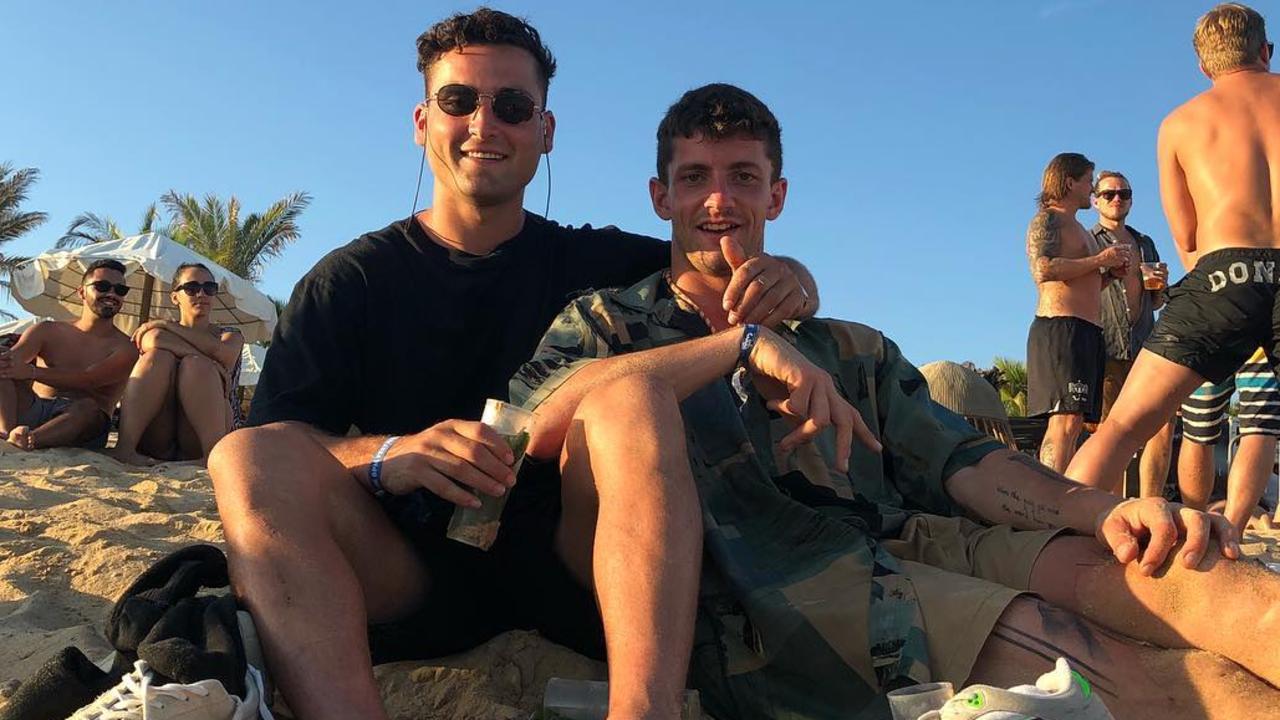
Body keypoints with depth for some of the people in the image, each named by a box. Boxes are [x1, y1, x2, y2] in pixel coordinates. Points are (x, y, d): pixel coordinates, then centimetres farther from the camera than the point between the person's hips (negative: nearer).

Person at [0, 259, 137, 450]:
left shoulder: (124, 349, 5)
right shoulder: (48, 331, 16)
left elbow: (87, 380, -13)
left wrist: (32, 372, -28)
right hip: (35, 410, 3)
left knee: (88, 407, -35)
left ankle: (31, 439, -61)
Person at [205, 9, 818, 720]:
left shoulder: (595, 263, 11)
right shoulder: (349, 281, 7)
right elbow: (267, 451, -3)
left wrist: (785, 280, -14)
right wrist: (386, 455, -25)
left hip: (568, 565, 1)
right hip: (415, 574, 0)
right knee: (246, 453, -24)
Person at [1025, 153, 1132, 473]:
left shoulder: (1078, 228, 29)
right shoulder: (1047, 220, -1)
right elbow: (1043, 270, -19)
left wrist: (1111, 272, 17)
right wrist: (1100, 260, -11)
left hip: (1087, 332, 10)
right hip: (1060, 327, -10)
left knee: (1072, 424, 6)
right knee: (1065, 420, -19)